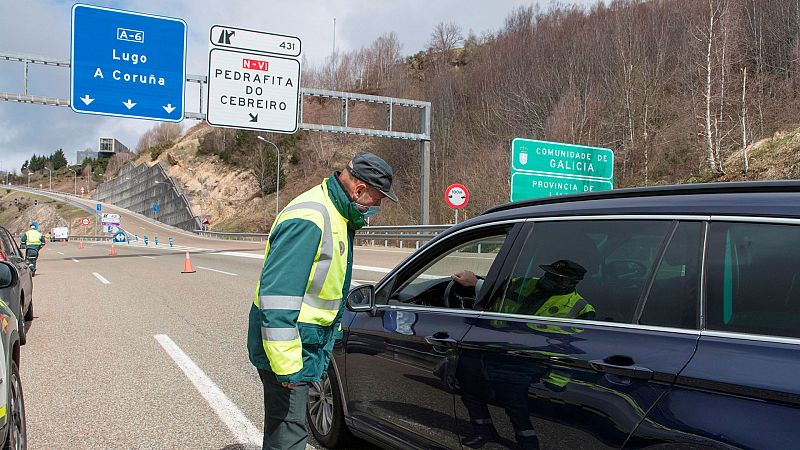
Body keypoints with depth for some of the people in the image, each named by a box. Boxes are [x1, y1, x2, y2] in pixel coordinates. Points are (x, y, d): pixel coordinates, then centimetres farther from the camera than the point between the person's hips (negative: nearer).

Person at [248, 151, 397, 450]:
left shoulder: (338, 216, 11)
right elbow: (277, 295, -28)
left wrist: (333, 331, 28)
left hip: (311, 344, 10)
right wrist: (286, 364, -27)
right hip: (289, 348, -10)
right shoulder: (309, 218, -24)